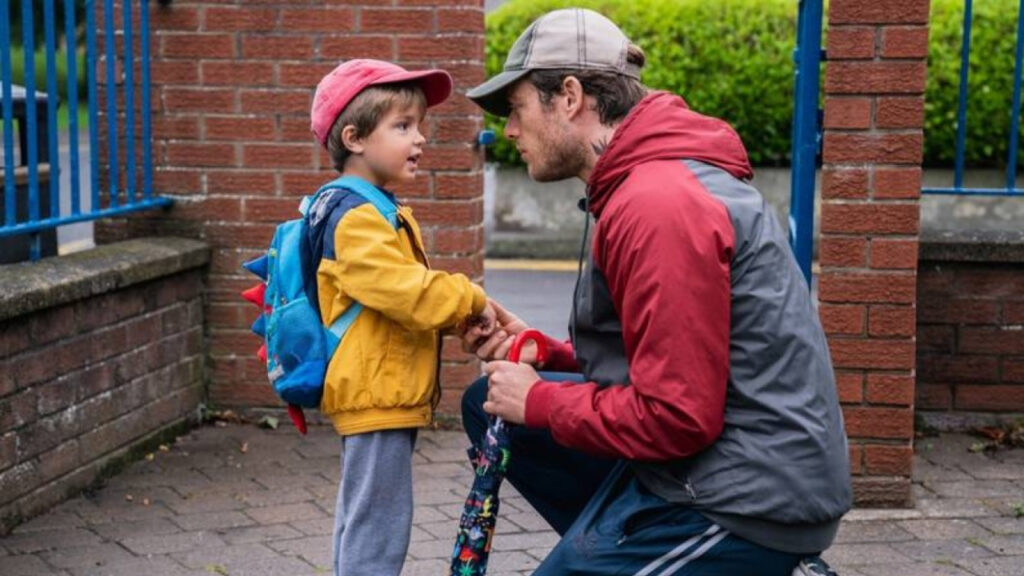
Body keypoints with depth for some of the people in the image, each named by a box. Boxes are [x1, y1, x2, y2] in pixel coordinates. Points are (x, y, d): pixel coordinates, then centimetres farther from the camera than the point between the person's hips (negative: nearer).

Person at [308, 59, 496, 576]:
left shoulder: (378, 212, 15)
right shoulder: (354, 220, -19)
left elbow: (407, 293, 17)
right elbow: (413, 295, -26)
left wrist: (466, 317, 1)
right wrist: (472, 300, -9)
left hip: (381, 395, 11)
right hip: (376, 396, -11)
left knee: (361, 523, 20)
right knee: (379, 531, -6)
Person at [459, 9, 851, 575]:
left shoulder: (658, 206, -21)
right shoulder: (644, 181, 11)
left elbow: (676, 416, -23)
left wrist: (539, 402, -10)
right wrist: (540, 351, 6)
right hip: (705, 455, 10)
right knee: (488, 404, 11)